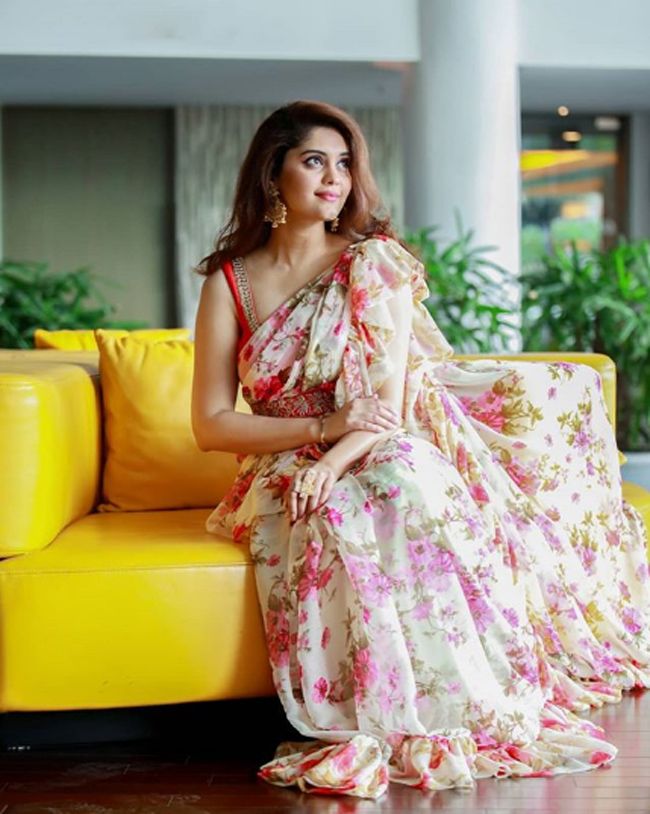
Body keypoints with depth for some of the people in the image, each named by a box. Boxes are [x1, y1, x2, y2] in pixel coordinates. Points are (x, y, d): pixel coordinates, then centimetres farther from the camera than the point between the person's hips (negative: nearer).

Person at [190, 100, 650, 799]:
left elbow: (391, 396, -10)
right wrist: (325, 427, -16)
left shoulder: (373, 260, 1)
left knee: (404, 481, -33)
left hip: (391, 451, 1)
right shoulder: (229, 283, 0)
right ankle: (387, 721, -27)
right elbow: (210, 425, -4)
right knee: (344, 518, -34)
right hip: (289, 472, -1)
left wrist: (341, 455, -29)